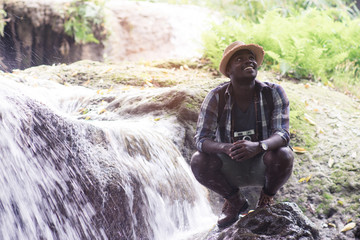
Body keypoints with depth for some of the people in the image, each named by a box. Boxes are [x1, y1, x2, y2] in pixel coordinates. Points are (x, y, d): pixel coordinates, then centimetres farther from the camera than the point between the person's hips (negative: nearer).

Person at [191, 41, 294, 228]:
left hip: (263, 167, -1)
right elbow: (201, 139, -19)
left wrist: (258, 146, -46)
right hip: (231, 169, 1)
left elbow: (282, 134, -23)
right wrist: (226, 148, -43)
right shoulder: (217, 97, -13)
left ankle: (266, 199, 3)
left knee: (282, 155, -33)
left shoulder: (273, 93, -13)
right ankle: (236, 202, 5)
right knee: (198, 161, -27)